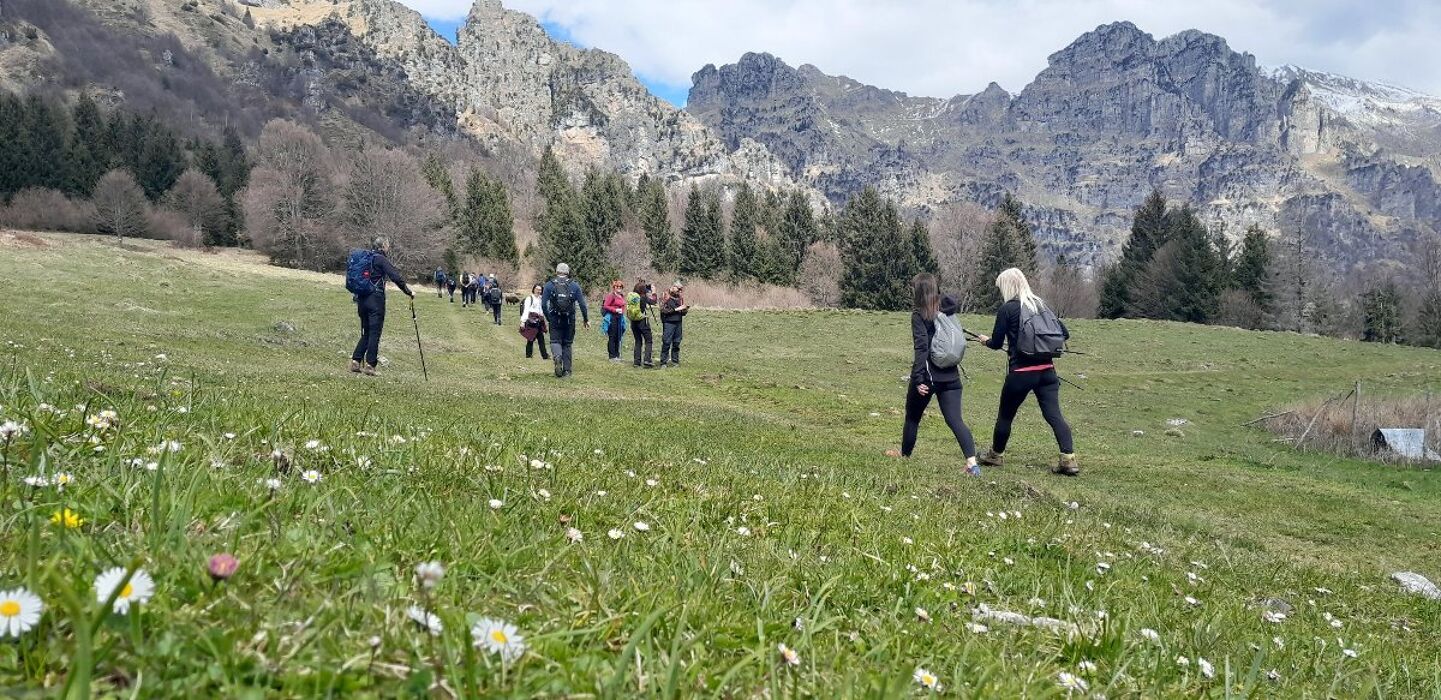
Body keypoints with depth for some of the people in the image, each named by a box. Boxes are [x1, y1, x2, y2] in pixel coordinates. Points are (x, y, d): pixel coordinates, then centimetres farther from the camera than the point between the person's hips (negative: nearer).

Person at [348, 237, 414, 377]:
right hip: (376, 299, -7)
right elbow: (396, 277, -14)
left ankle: (355, 362, 7)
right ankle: (369, 365, -3)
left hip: (362, 299, 7)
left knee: (366, 332, 14)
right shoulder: (381, 259, -7)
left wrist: (356, 301, 24)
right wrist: (409, 292, -5)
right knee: (375, 333, -3)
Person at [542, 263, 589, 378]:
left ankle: (557, 356, -24)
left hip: (555, 319, -1)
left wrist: (548, 318, 11)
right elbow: (582, 304, -2)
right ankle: (567, 370, 10)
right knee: (567, 343, 12)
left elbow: (543, 304, -3)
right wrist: (586, 320, 7)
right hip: (570, 320, 1)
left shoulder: (549, 285, 1)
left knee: (555, 341, 9)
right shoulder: (574, 285, 2)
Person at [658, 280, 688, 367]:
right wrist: (676, 309, -16)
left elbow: (682, 313, 19)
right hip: (668, 322, -5)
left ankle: (675, 361, 14)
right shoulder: (666, 297, -4)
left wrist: (685, 310, -4)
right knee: (666, 343, -7)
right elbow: (663, 310, -14)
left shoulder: (680, 297, 13)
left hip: (678, 323, 6)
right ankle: (663, 362, -3)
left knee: (676, 343, 7)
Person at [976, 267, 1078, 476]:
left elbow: (996, 343, -2)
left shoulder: (1007, 309, -8)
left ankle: (996, 455, 29)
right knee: (1054, 414, 2)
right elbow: (1064, 333, 10)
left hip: (1021, 372, -4)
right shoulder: (1040, 304, 8)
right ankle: (1069, 459, -9)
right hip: (1047, 370, 5)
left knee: (1005, 414, 14)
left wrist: (986, 340, 19)